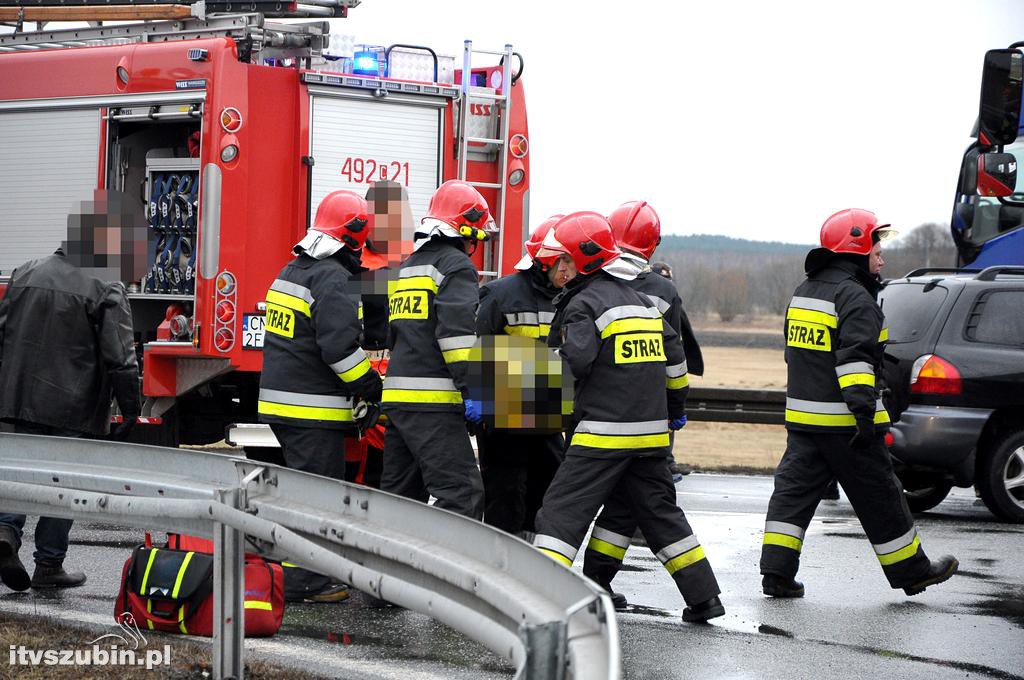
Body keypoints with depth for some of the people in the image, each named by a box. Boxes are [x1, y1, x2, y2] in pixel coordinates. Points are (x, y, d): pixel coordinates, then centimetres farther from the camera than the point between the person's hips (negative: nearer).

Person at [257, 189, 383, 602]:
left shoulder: (292, 271, 17)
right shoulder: (332, 278, -15)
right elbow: (341, 347, -22)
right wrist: (373, 391, -11)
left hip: (280, 399, 10)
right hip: (313, 407, -10)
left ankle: (305, 574, 21)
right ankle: (302, 582, -5)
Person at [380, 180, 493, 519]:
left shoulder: (409, 267, 24)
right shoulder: (455, 264, -5)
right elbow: (457, 329, -18)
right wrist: (472, 389, -19)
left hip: (397, 397, 9)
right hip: (433, 400, -9)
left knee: (399, 494, 13)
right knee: (461, 494, -14)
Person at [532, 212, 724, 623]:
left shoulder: (585, 303, -9)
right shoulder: (642, 301, 16)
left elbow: (576, 362, -19)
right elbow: (673, 358, 20)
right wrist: (675, 408, 31)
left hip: (603, 433, -7)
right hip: (651, 431, 7)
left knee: (562, 512, -6)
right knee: (661, 513, 17)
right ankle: (704, 598, 18)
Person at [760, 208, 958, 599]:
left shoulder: (804, 292, 16)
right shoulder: (855, 298, -14)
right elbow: (855, 358, -24)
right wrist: (863, 409, -28)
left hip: (802, 418, 8)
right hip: (844, 421, -8)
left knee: (794, 491, 6)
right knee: (879, 497, 4)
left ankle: (776, 573, -3)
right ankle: (911, 571, 16)